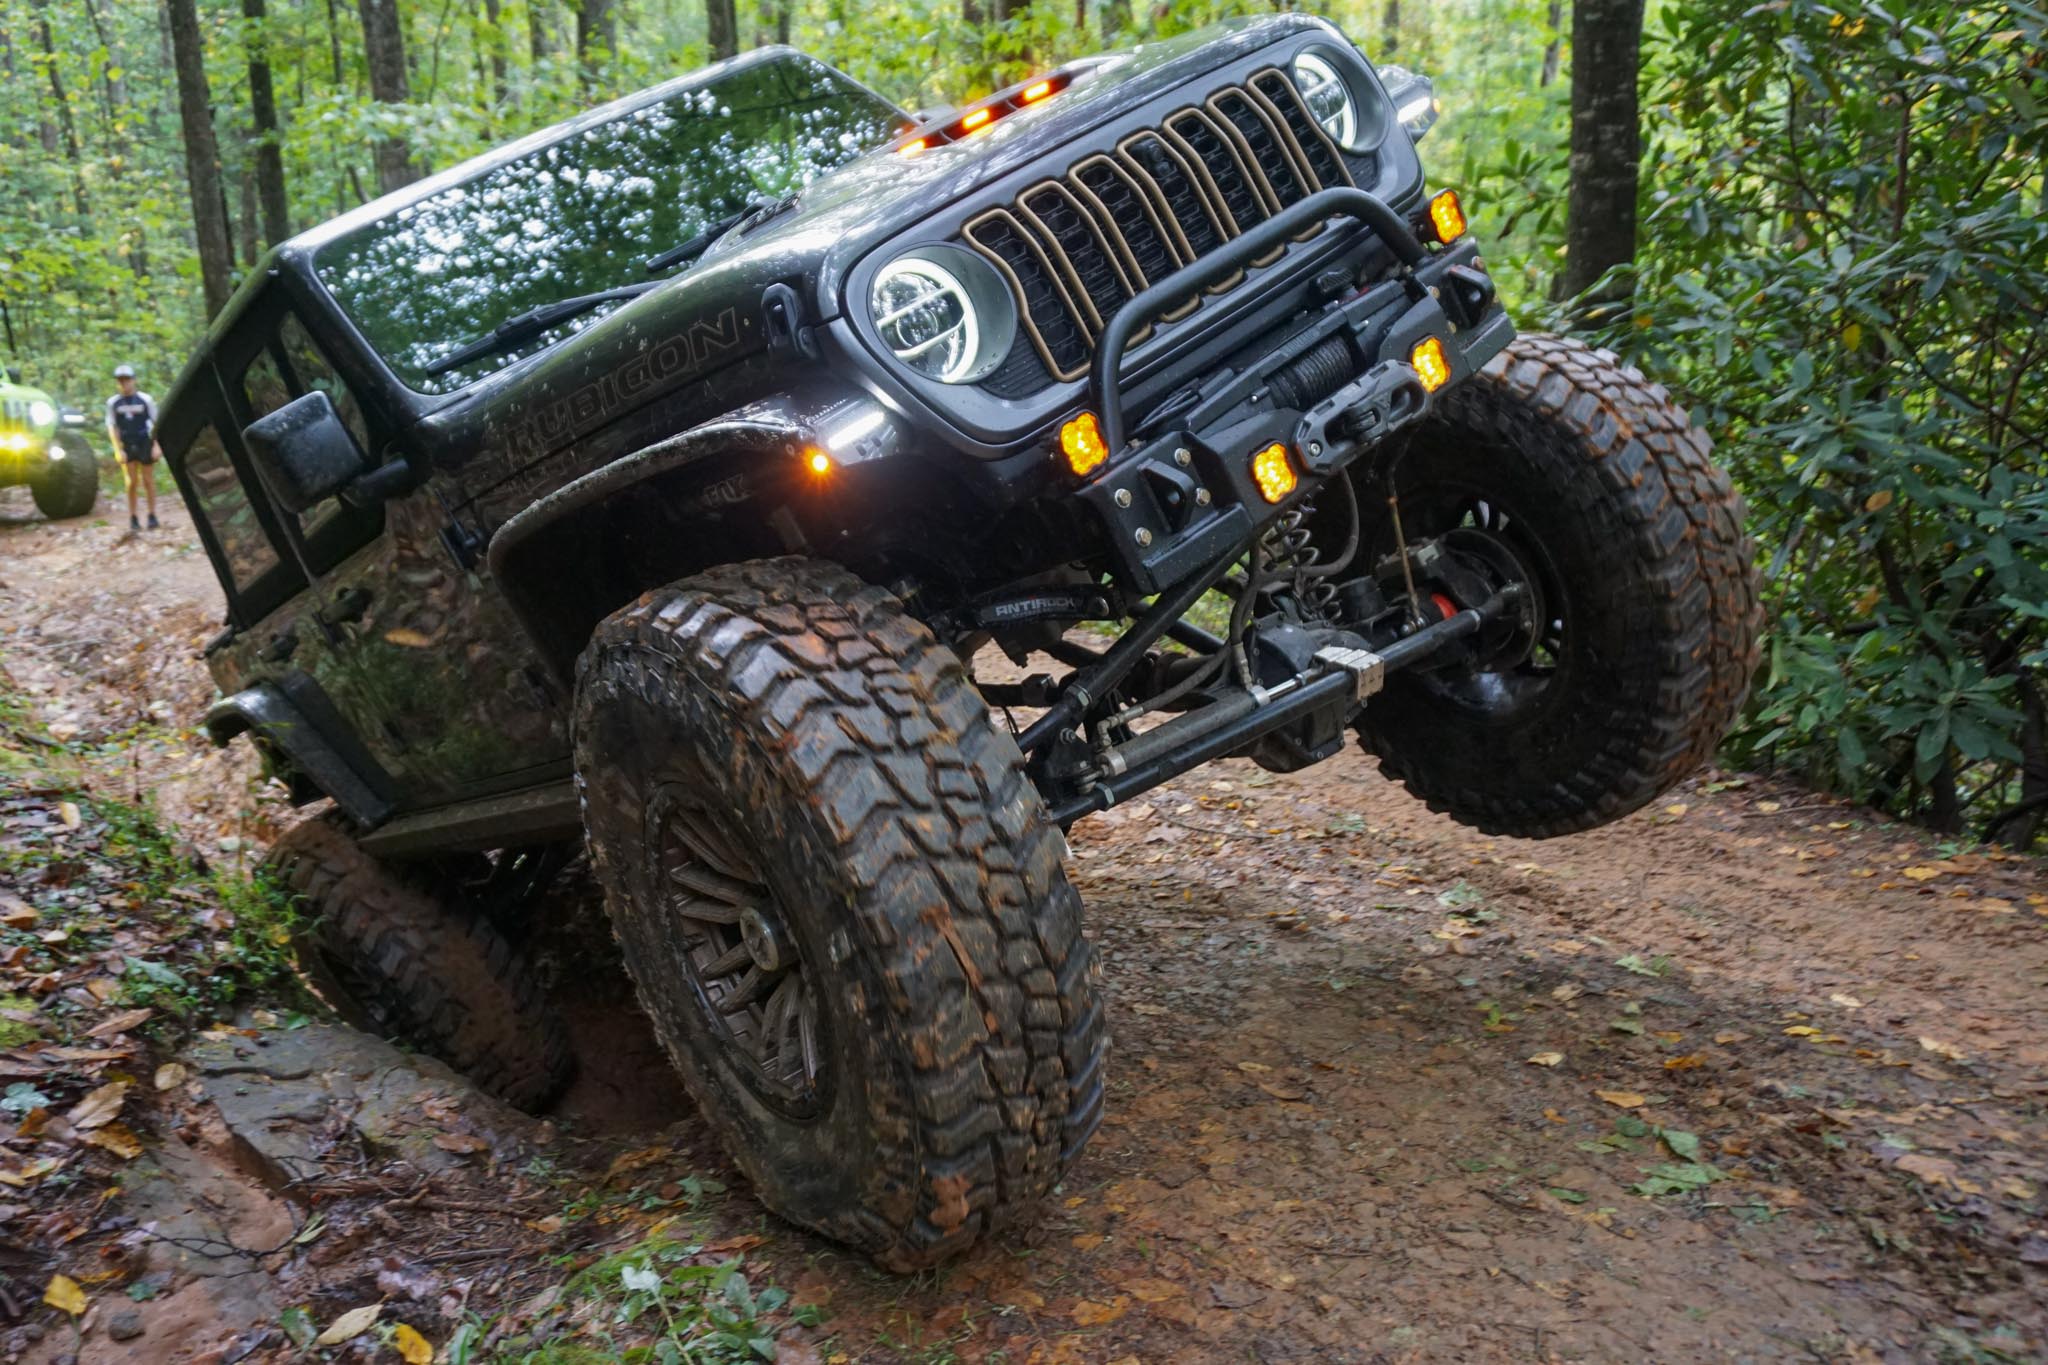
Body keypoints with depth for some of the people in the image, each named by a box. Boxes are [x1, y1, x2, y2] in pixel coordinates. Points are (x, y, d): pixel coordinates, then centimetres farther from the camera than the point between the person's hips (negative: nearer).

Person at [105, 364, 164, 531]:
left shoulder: (145, 400, -2)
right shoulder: (113, 403, 2)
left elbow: (156, 423, 2)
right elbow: (112, 427, 3)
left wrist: (157, 445, -5)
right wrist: (118, 449, -5)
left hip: (145, 444, -1)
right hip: (126, 446, 1)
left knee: (148, 481, 5)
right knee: (132, 482, 0)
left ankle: (152, 515, 13)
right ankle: (132, 518, 6)